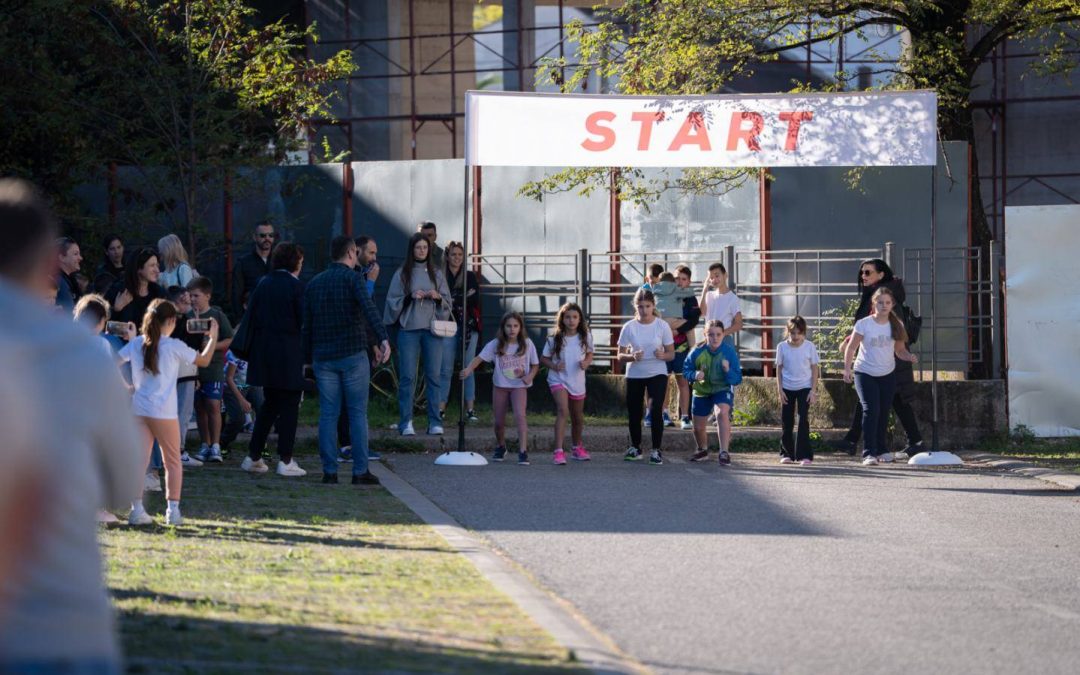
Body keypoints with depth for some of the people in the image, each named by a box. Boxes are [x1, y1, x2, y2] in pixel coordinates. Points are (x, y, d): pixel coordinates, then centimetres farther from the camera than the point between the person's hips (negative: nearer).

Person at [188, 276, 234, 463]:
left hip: (213, 366, -4)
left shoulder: (217, 315, -1)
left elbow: (229, 340, -1)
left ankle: (215, 446, -6)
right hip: (193, 367, 4)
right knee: (199, 407, 8)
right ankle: (205, 445, 15)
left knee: (213, 406, -9)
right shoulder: (188, 316, 7)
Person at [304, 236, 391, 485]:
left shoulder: (314, 284, 12)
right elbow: (369, 309, -21)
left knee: (328, 414, 5)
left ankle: (329, 471, 2)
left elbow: (306, 325, 13)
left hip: (323, 357, 4)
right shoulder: (352, 279, -4)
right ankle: (360, 471, -2)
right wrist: (383, 339, -31)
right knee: (358, 413, 0)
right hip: (353, 353, -4)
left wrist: (309, 357, 20)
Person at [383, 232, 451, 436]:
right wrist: (410, 297, -12)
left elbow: (447, 301, 12)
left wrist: (437, 297, -8)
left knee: (433, 376, -1)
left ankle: (435, 422, 2)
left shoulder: (436, 273, 11)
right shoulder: (402, 273, 5)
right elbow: (393, 300, 3)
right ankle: (406, 423, -2)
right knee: (407, 376, -4)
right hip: (408, 328, -2)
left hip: (432, 328, 2)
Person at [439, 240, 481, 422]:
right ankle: (441, 408, 1)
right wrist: (464, 298, -10)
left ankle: (470, 409, 2)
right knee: (446, 369, -3)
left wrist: (454, 300, -9)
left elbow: (475, 300, -2)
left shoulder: (470, 277, 10)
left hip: (468, 326, 1)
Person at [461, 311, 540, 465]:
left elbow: (535, 365, 4)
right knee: (499, 421, 7)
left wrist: (529, 376, -17)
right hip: (500, 385, 2)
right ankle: (500, 447, 35)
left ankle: (523, 451, -25)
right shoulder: (495, 345, -7)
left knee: (520, 415, -23)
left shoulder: (527, 344, -5)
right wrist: (468, 369, -35)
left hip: (519, 385, -2)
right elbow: (480, 358, -16)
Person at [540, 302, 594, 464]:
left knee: (577, 417, 17)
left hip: (577, 381, 4)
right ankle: (558, 451, -28)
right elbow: (543, 358, 0)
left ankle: (577, 448, 40)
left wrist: (586, 362, -10)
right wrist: (554, 366, -19)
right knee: (563, 410, -24)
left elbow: (590, 354, 12)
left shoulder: (585, 337, -3)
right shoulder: (555, 339, -9)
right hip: (558, 380, -4)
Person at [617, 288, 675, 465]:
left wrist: (663, 355, -25)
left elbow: (671, 354, -2)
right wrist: (632, 357, -26)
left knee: (656, 410, -17)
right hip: (634, 375, 2)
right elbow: (621, 355, -4)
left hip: (657, 373, -2)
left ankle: (656, 451, -9)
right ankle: (635, 448, 30)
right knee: (634, 413, 9)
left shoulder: (662, 326, -7)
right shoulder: (629, 327, -6)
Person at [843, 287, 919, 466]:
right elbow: (851, 348, -8)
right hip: (865, 374, -4)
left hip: (887, 375, 4)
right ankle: (869, 453, -18)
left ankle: (881, 450, 25)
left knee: (883, 412, 10)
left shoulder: (896, 325, 0)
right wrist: (847, 369, -19)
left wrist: (909, 356, -17)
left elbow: (900, 350, 4)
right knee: (871, 410, -16)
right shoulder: (863, 324, -11)